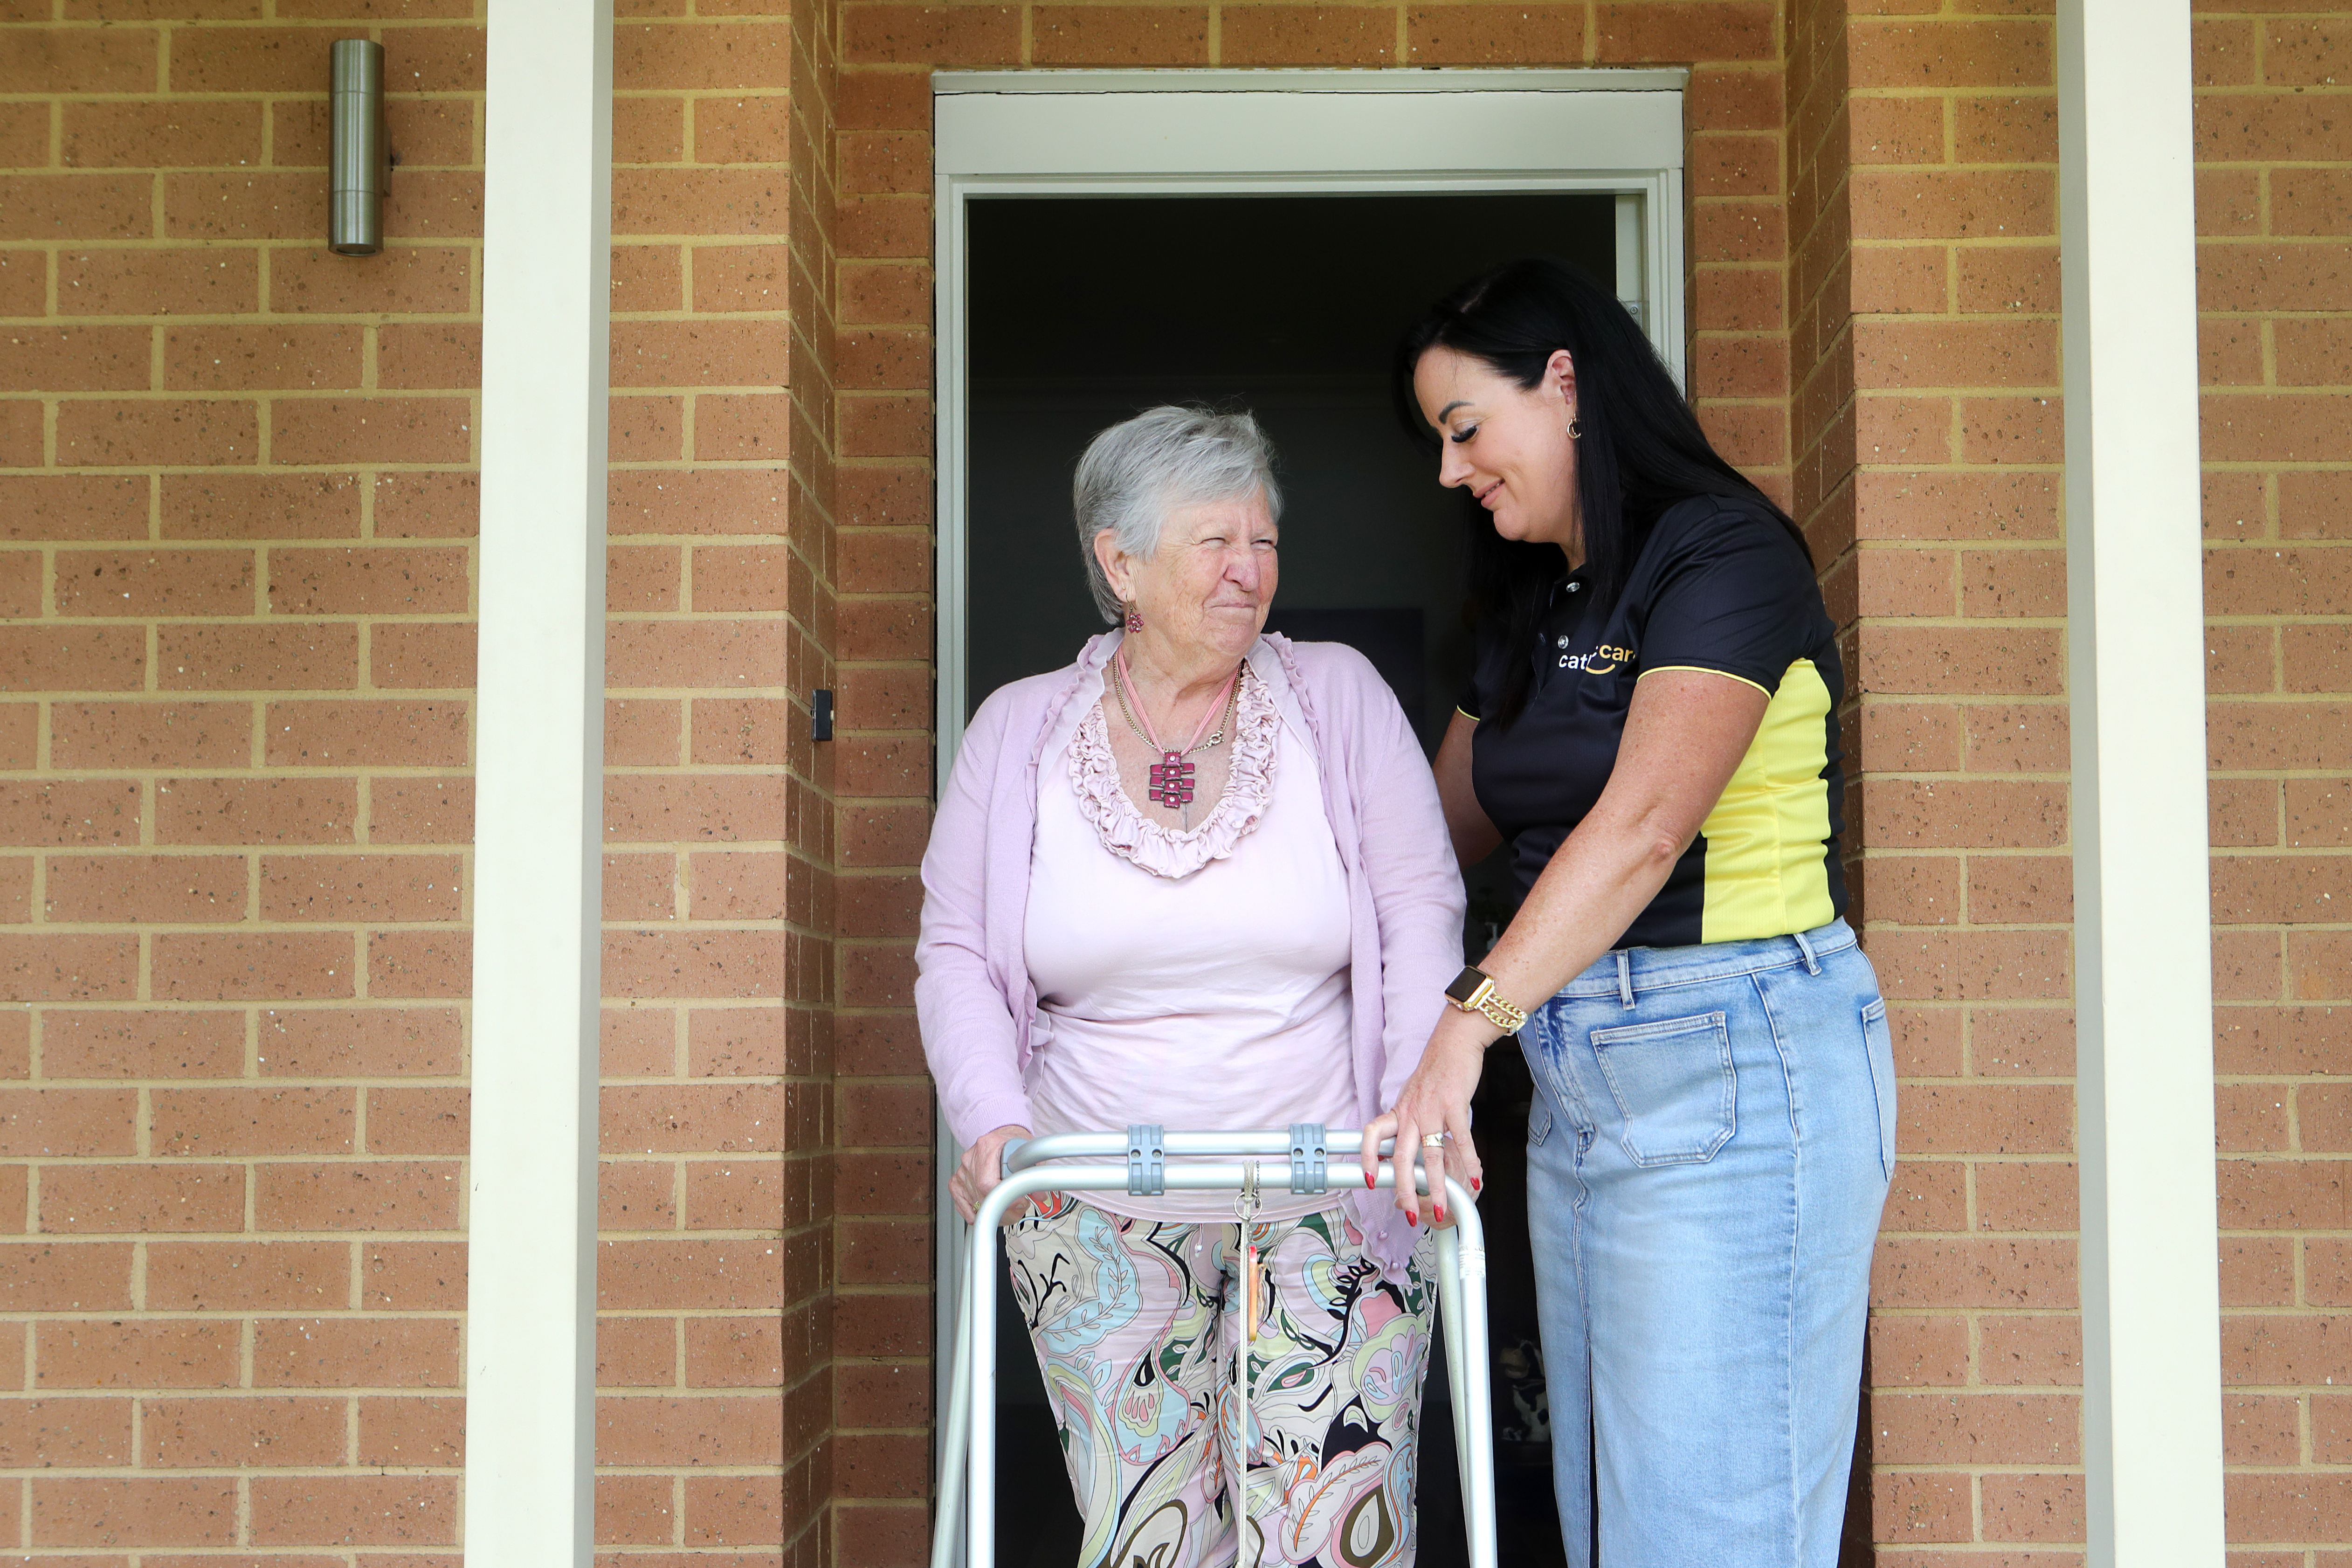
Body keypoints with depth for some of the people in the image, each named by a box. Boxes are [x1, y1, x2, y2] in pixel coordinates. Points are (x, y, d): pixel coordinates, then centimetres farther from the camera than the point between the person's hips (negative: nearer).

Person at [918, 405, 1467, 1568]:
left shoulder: (1338, 697, 1)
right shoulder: (1017, 731, 4)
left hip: (1329, 1202, -1)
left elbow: (1422, 914, -1)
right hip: (1101, 1213, 1)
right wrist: (992, 1123, -11)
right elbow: (956, 953, 5)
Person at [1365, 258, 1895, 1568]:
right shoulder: (1533, 610, 18)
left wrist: (1470, 1027, -30)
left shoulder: (1723, 554, -10)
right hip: (1579, 1081, 9)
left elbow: (1643, 828, -23)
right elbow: (1436, 836, 23)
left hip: (1735, 1068, -8)